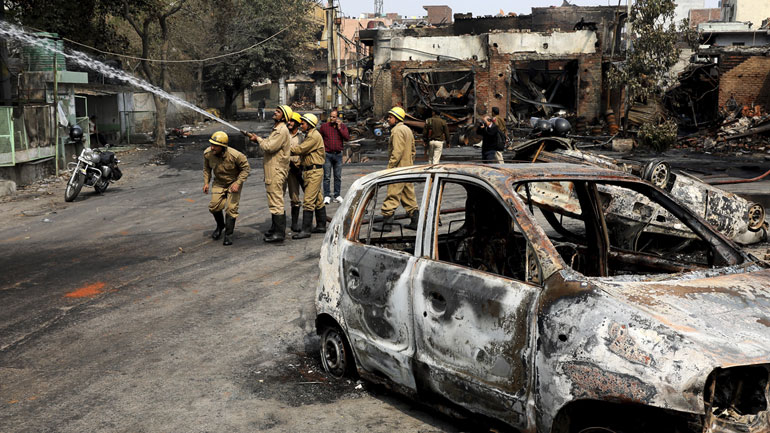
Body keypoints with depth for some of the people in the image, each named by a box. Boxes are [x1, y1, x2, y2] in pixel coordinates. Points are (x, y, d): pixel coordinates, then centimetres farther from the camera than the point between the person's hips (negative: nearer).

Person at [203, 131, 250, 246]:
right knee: (214, 206, -6)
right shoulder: (207, 153, -17)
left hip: (234, 182, -4)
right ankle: (220, 225, 26)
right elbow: (206, 167, 5)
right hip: (219, 182, 4)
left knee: (231, 208, -9)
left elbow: (246, 168, -16)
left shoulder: (235, 155, -31)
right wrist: (206, 182, -3)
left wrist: (238, 183, -24)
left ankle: (228, 235, 5)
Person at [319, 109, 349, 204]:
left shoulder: (342, 126, 5)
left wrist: (339, 128, -11)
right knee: (327, 176, -2)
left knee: (338, 177, 7)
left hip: (338, 154, 2)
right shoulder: (324, 126, 2)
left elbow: (347, 138, -7)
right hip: (327, 154, -2)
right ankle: (327, 196, 2)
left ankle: (337, 195, 15)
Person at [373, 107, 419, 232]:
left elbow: (397, 152, -22)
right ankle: (415, 221, 16)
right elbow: (413, 150, 21)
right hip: (407, 169, 10)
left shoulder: (397, 130, -14)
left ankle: (387, 222, -5)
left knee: (392, 195, -7)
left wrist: (389, 167, -21)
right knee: (408, 195, 13)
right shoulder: (407, 130, 17)